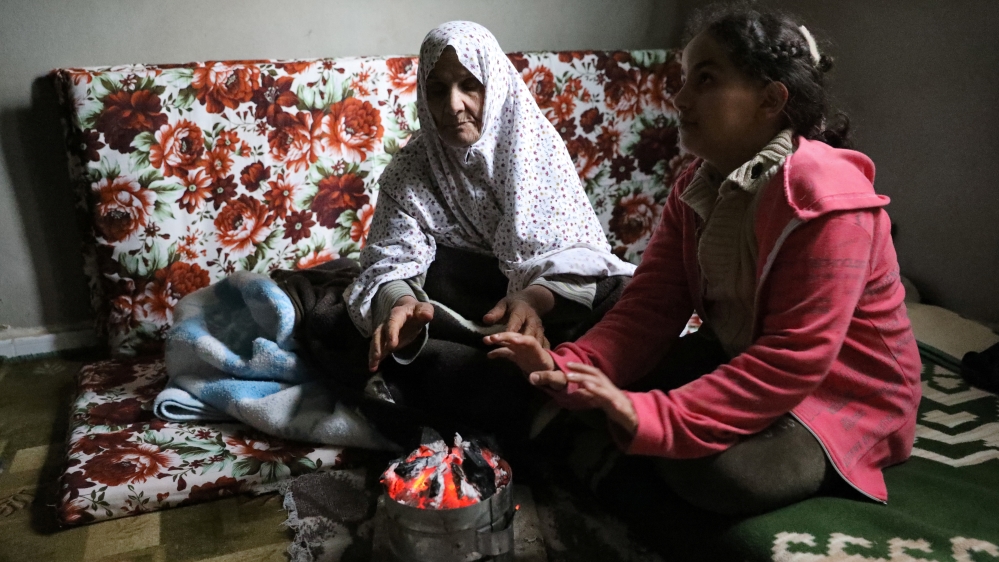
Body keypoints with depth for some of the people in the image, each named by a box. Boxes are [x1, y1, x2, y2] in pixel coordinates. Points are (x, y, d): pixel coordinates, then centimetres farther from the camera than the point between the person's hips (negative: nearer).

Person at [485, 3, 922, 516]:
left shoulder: (825, 200, -26)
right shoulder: (696, 186, -2)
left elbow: (793, 361, -31)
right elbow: (652, 303, -10)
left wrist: (654, 418, -39)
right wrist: (569, 367, -28)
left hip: (844, 394, -6)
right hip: (739, 357, 6)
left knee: (721, 472, -29)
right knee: (614, 383, -10)